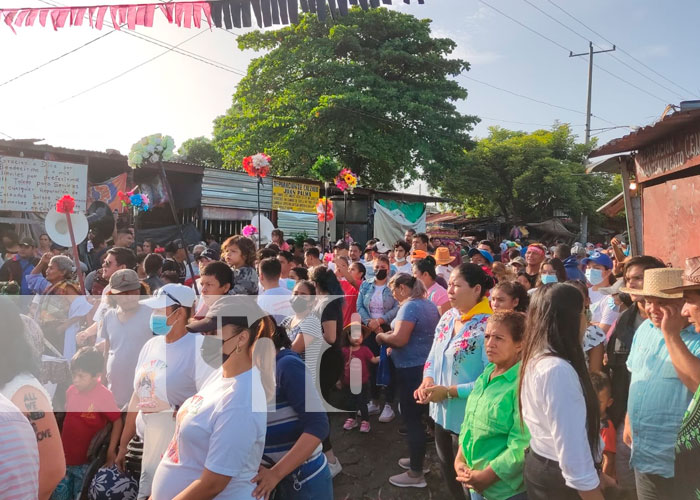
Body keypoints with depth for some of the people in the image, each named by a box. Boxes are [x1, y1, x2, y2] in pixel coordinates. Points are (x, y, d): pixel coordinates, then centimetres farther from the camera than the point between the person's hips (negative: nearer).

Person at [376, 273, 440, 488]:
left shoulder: (409, 306, -18)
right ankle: (417, 459, 34)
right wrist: (389, 336, 21)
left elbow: (399, 339, -28)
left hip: (412, 369, -10)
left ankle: (416, 474, 10)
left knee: (411, 418, 1)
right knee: (419, 416, 20)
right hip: (427, 365, 10)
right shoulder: (429, 304, 11)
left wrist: (382, 336, -8)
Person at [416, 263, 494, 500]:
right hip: (442, 412, 7)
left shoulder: (487, 326, -23)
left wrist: (449, 391, -23)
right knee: (447, 471, 25)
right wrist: (428, 381, -9)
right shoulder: (447, 317, 1)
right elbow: (433, 356, 10)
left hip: (468, 418, -7)